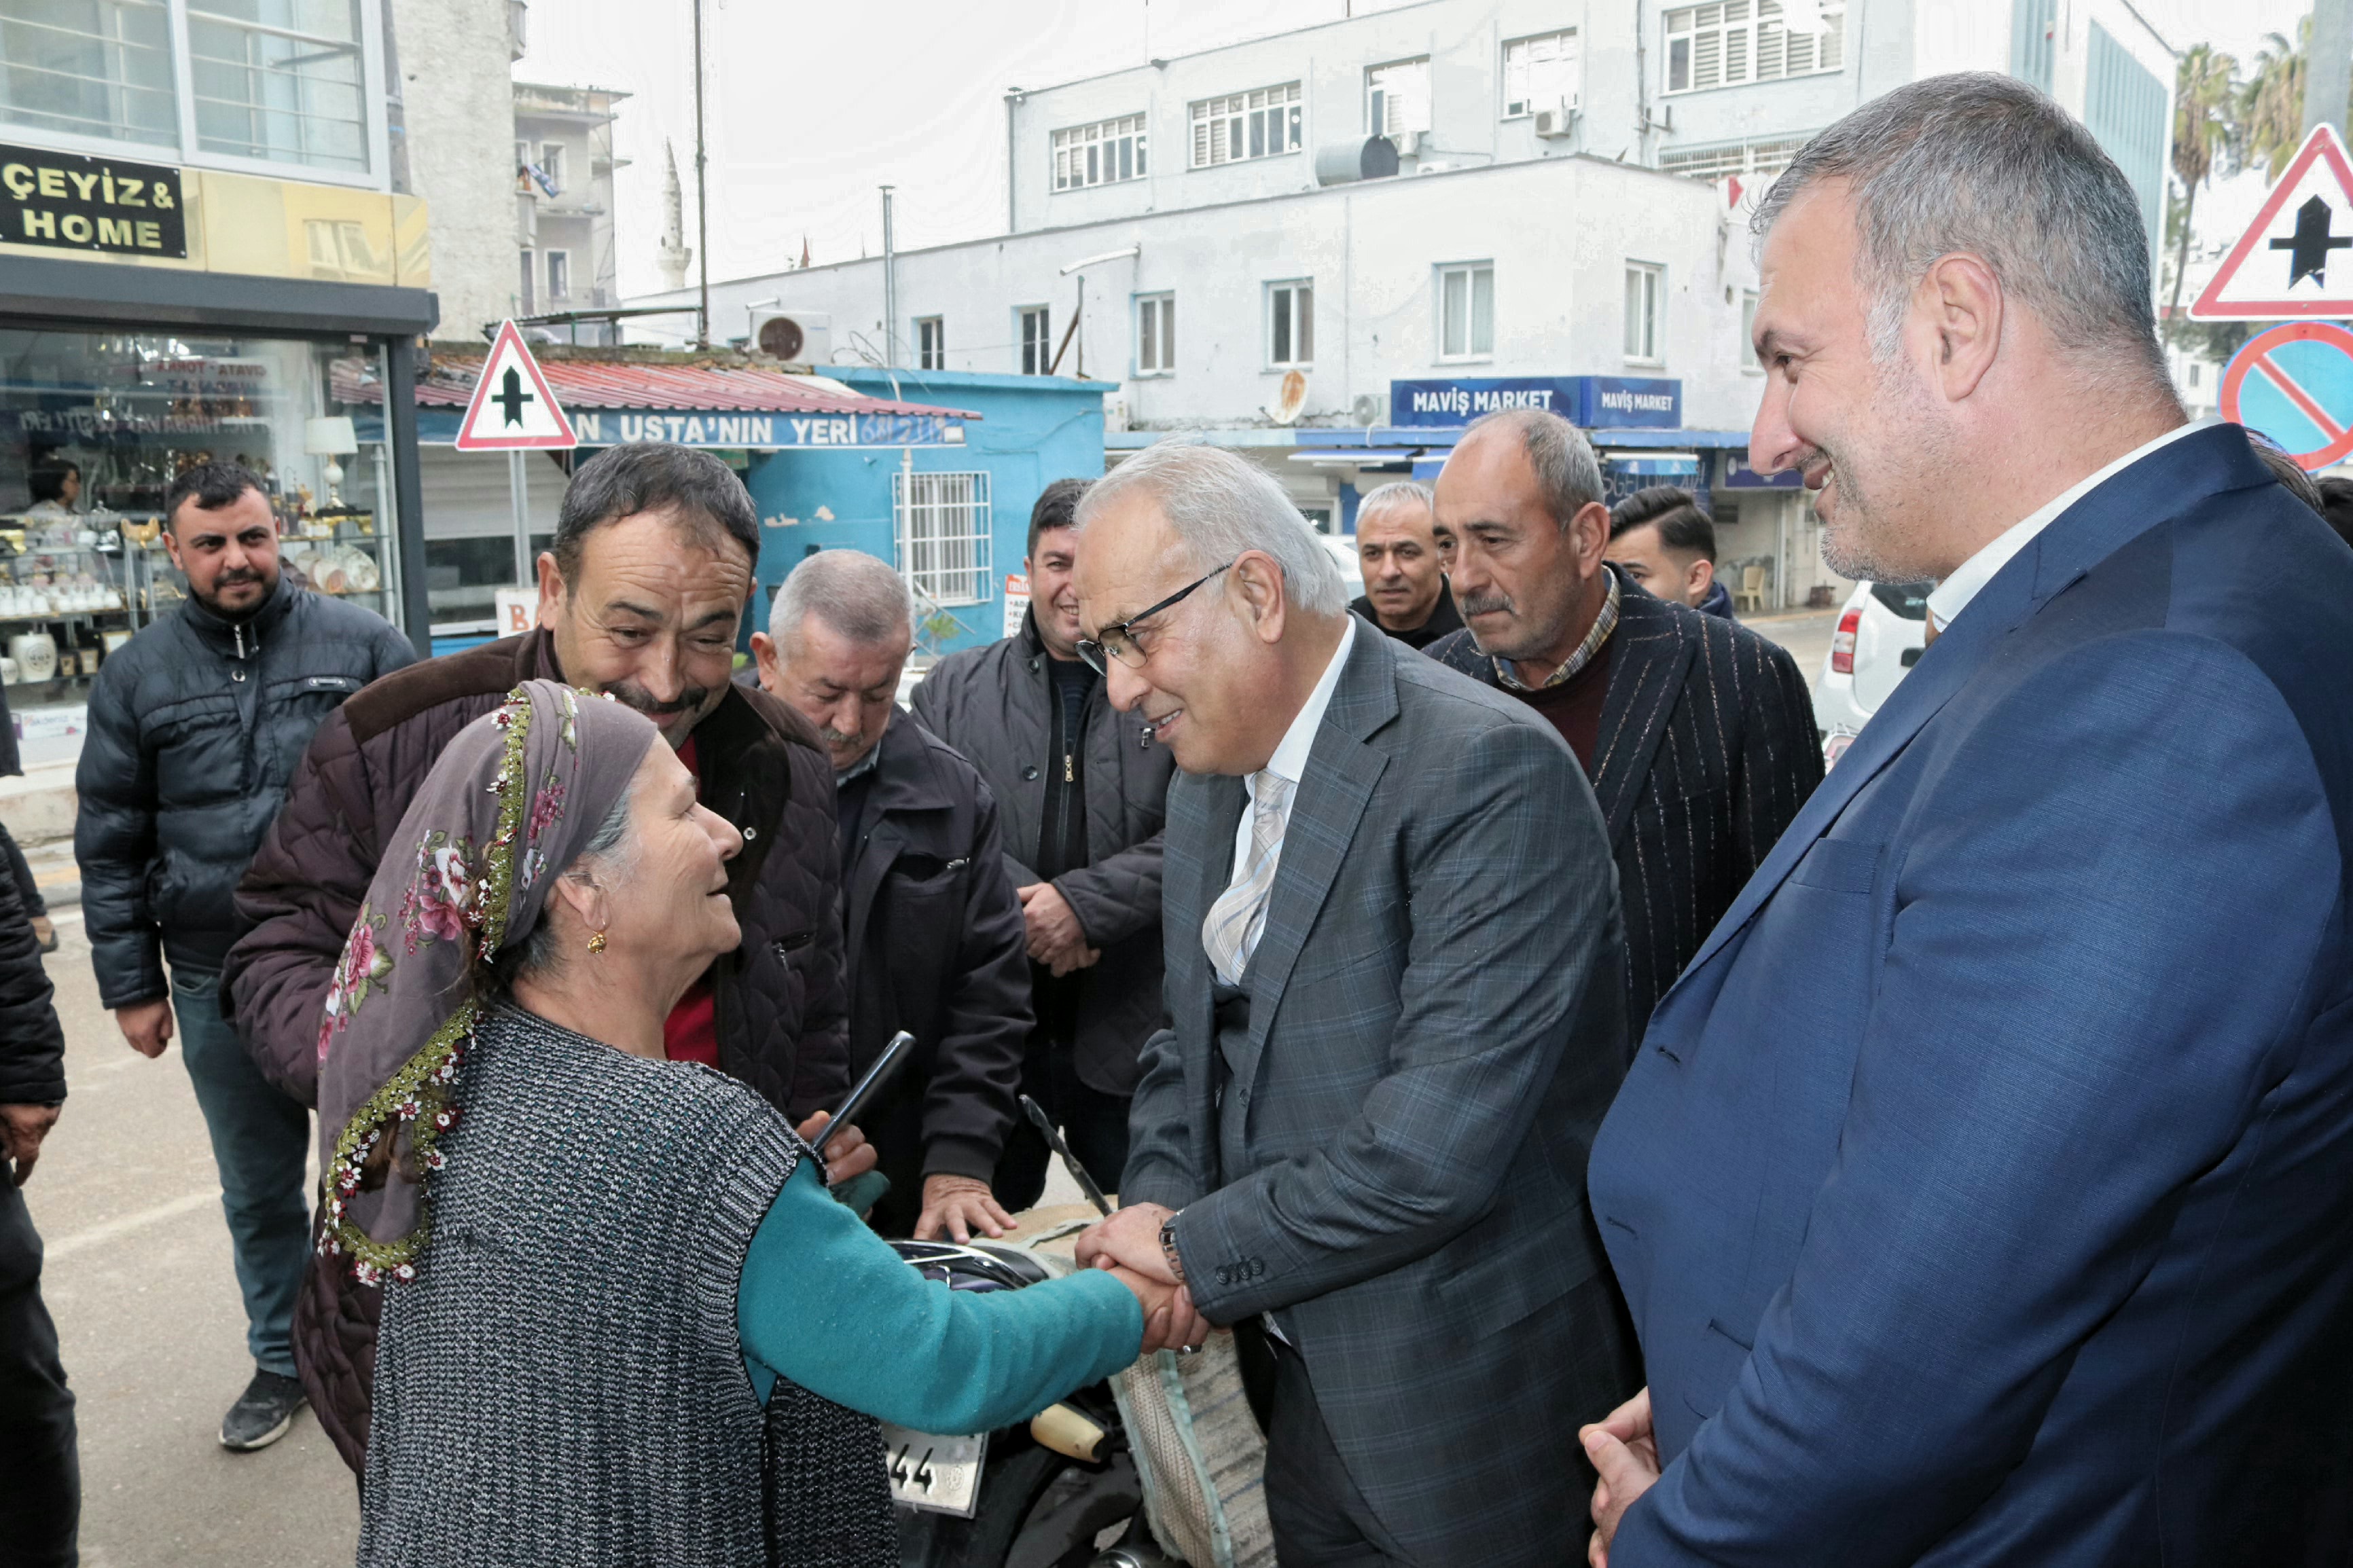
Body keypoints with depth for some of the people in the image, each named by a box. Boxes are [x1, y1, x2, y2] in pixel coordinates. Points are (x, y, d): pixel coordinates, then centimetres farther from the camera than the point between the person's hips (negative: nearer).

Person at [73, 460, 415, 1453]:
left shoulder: (361, 645, -2)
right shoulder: (137, 677, 4)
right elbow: (110, 843, 7)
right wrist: (131, 984, 5)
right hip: (219, 983, 2)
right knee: (258, 1192, 16)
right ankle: (282, 1361, 34)